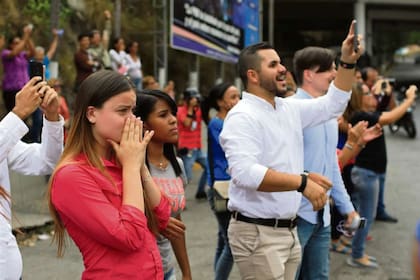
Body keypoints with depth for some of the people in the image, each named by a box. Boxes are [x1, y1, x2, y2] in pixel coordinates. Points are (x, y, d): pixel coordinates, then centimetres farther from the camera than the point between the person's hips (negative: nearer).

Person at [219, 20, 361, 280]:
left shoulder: (289, 108, 11)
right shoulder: (242, 117, -15)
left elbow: (332, 105, 21)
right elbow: (244, 173, -29)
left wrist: (348, 62, 9)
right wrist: (302, 182, -32)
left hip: (288, 229, 8)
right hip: (258, 233, -8)